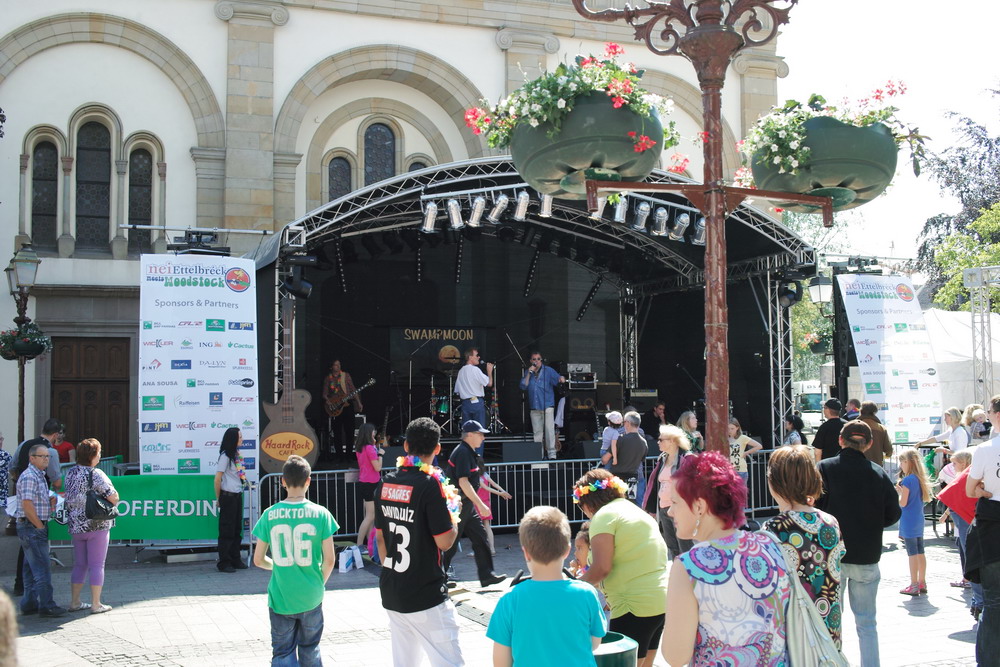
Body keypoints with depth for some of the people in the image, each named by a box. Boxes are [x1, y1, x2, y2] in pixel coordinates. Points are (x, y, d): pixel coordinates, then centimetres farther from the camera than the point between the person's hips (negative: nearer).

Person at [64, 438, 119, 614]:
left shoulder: (70, 473, 5)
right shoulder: (96, 474, -16)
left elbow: (70, 499, 13)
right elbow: (114, 497, -16)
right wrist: (111, 505, 3)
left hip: (76, 526, 6)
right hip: (97, 525, -6)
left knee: (79, 564, 16)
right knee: (97, 565, 1)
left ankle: (74, 602, 20)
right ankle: (96, 604, 4)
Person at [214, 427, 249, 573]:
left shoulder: (237, 455, 11)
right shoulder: (225, 456, -14)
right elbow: (217, 479, -13)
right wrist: (219, 499, -6)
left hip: (237, 495, 8)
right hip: (228, 496, -8)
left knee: (237, 529, 14)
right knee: (227, 530, -1)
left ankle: (235, 560, 23)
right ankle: (224, 563, 6)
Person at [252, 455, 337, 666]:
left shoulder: (270, 515, -8)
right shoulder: (321, 514, -10)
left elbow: (258, 560, -2)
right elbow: (329, 560, -8)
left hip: (280, 598, 0)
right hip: (311, 598, 1)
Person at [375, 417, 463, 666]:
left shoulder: (386, 483, 5)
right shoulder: (430, 484, -16)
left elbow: (380, 537, 12)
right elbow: (445, 542, -16)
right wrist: (453, 509, 1)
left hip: (391, 593, 7)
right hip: (425, 596, -7)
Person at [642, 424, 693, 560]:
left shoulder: (686, 459, -10)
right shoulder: (662, 459, 14)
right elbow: (655, 485, 18)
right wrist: (651, 508, 17)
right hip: (663, 508, 8)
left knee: (685, 548, -5)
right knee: (671, 548, 14)